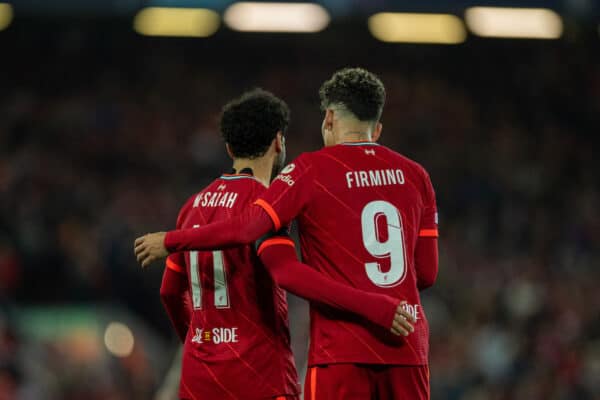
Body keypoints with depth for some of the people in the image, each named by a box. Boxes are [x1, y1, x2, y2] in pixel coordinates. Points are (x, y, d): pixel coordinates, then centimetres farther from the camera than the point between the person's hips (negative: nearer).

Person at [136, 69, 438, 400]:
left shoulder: (313, 169, -3)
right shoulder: (415, 175, 10)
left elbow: (247, 227, -13)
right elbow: (427, 273, 11)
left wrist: (170, 242, -2)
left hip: (342, 348, -4)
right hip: (407, 347, 4)